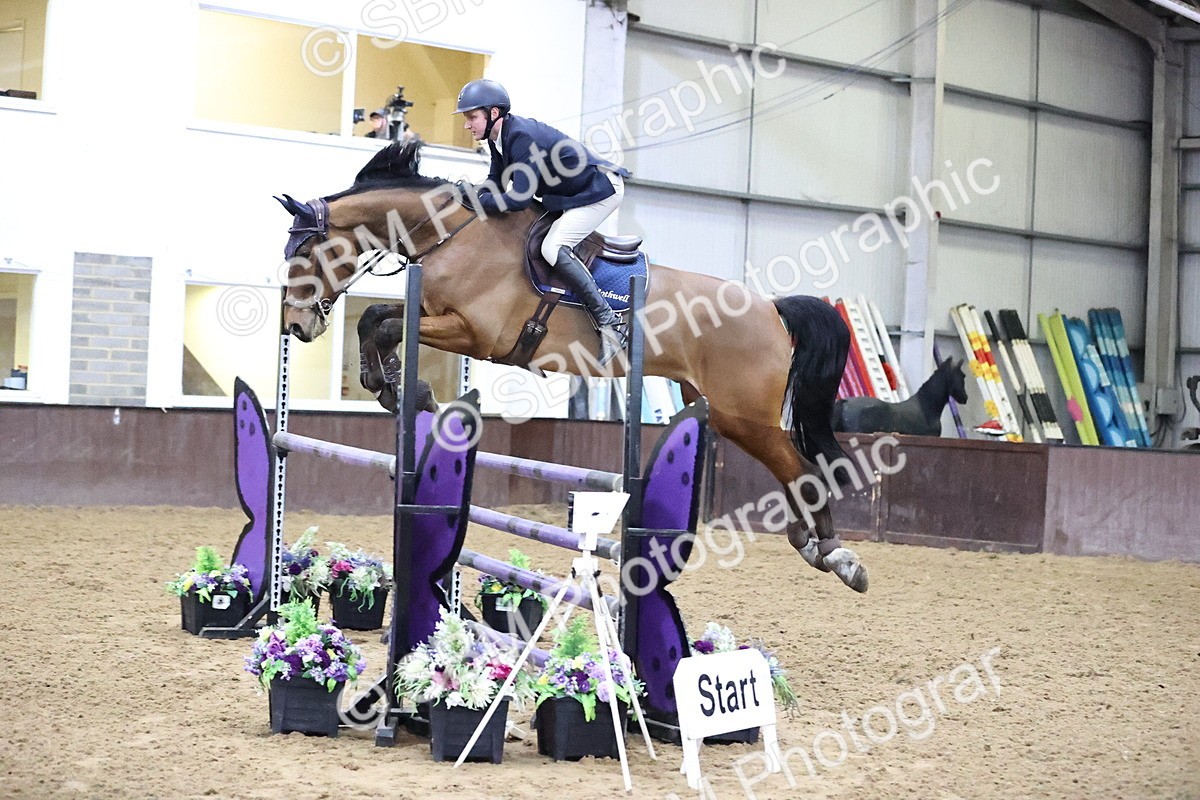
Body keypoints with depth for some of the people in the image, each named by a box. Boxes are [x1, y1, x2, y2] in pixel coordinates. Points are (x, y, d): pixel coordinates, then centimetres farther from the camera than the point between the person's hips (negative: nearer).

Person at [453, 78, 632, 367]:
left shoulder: (522, 136, -28)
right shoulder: (497, 139, 2)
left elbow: (519, 198, -32)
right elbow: (495, 184, 10)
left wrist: (475, 200, -23)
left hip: (601, 189, -11)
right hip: (569, 193, 11)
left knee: (552, 248, -23)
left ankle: (610, 323, -21)